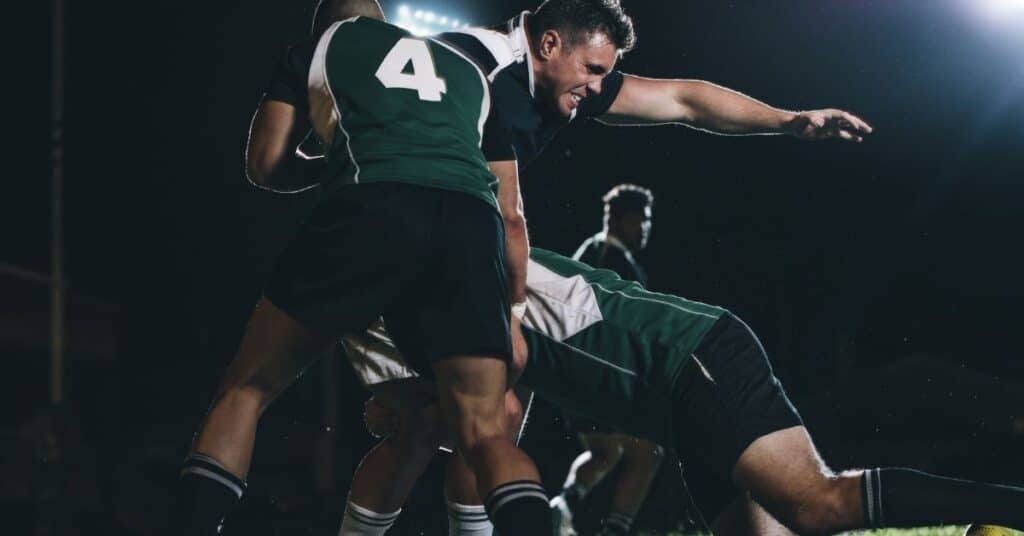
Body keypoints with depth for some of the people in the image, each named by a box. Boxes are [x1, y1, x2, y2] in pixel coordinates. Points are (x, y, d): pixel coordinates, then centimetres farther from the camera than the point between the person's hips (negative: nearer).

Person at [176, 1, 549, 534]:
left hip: (374, 209, -3)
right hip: (470, 223, 3)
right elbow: (511, 216, 32)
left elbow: (265, 164, 26)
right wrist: (515, 319, 37)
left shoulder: (316, 43, 29)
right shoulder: (468, 70, 36)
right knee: (485, 434, 4)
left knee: (245, 390, 11)